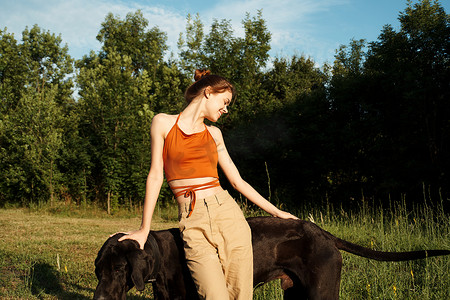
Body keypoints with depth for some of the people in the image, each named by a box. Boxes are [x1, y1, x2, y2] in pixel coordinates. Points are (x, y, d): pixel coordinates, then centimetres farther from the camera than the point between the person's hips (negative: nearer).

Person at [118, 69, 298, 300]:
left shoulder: (214, 134, 17)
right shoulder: (163, 123, 7)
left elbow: (237, 181, 19)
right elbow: (155, 175, 4)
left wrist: (276, 212, 19)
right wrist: (144, 229, 2)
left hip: (227, 212, 4)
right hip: (193, 222, -3)